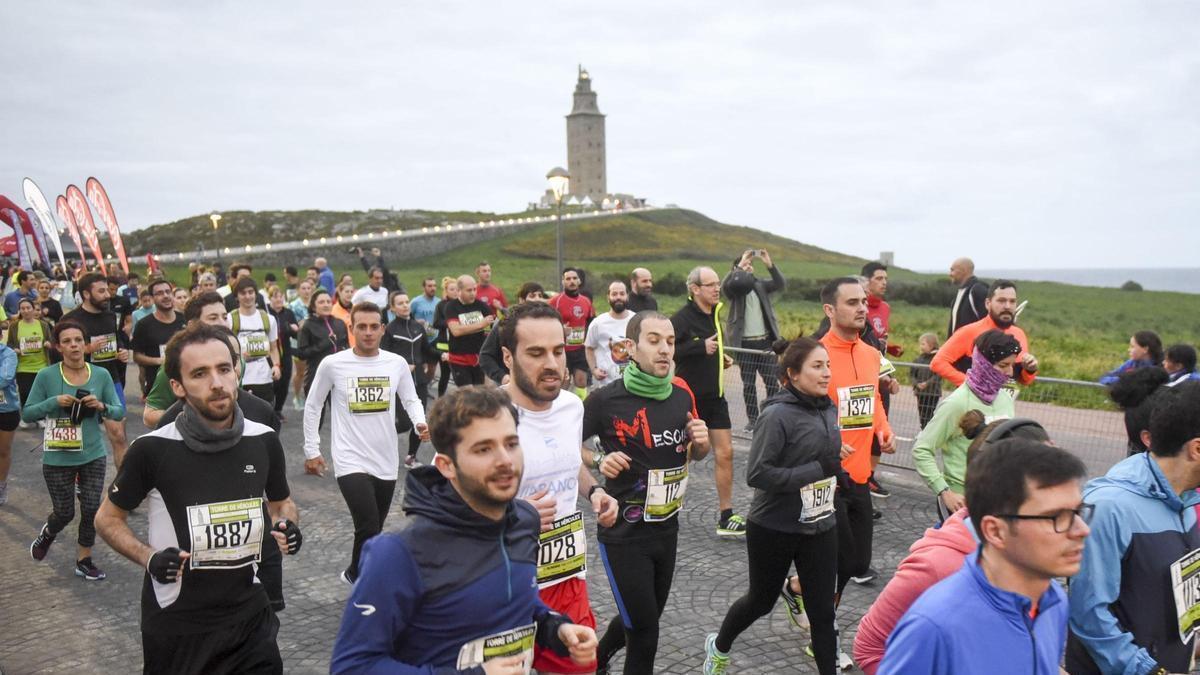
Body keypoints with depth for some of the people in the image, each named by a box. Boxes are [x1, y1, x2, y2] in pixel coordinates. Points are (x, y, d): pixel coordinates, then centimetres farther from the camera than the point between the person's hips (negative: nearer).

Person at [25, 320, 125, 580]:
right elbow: (27, 413, -6)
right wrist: (54, 402, -21)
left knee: (91, 509, 4)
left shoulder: (101, 375, -4)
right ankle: (47, 534, 45)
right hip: (57, 458, -2)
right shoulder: (46, 376, -10)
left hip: (93, 455, 2)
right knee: (64, 512, 10)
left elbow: (120, 411, 0)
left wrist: (102, 406, -20)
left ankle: (84, 560, 24)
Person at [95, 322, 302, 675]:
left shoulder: (264, 441, -5)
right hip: (175, 623, -2)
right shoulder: (153, 450, -15)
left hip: (250, 615, 2)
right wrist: (149, 558, -15)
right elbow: (109, 519, 1)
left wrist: (288, 526, -8)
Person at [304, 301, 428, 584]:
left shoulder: (397, 363, -1)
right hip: (351, 461, -4)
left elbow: (411, 400, 10)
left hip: (386, 462, 4)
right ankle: (360, 579, 9)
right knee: (369, 529, -15)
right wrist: (311, 451, 5)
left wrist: (421, 423, -11)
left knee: (373, 530, 16)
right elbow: (312, 407, 4)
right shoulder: (332, 364, -7)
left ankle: (355, 574, 41)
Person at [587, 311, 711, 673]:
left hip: (667, 530, 6)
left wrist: (701, 443, -8)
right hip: (623, 534, -6)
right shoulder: (606, 399, -18)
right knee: (644, 633, 0)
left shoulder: (682, 394, -2)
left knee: (645, 618, 23)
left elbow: (694, 453, 14)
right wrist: (598, 462, -23)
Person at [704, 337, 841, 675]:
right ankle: (719, 647, 44)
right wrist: (817, 470, -25)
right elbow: (757, 474, -24)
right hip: (773, 530, -5)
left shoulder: (828, 409, 1)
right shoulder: (777, 414, -20)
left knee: (823, 611, 5)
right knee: (761, 601, 16)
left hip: (820, 529, 5)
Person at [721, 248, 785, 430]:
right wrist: (741, 264, -21)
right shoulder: (733, 288, 0)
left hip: (765, 341, 2)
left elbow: (780, 284, -5)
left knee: (772, 382, 2)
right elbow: (726, 285, -21)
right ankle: (752, 419, 12)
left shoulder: (760, 285, 9)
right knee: (748, 384, 4)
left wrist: (769, 264, -16)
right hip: (745, 344, -2)